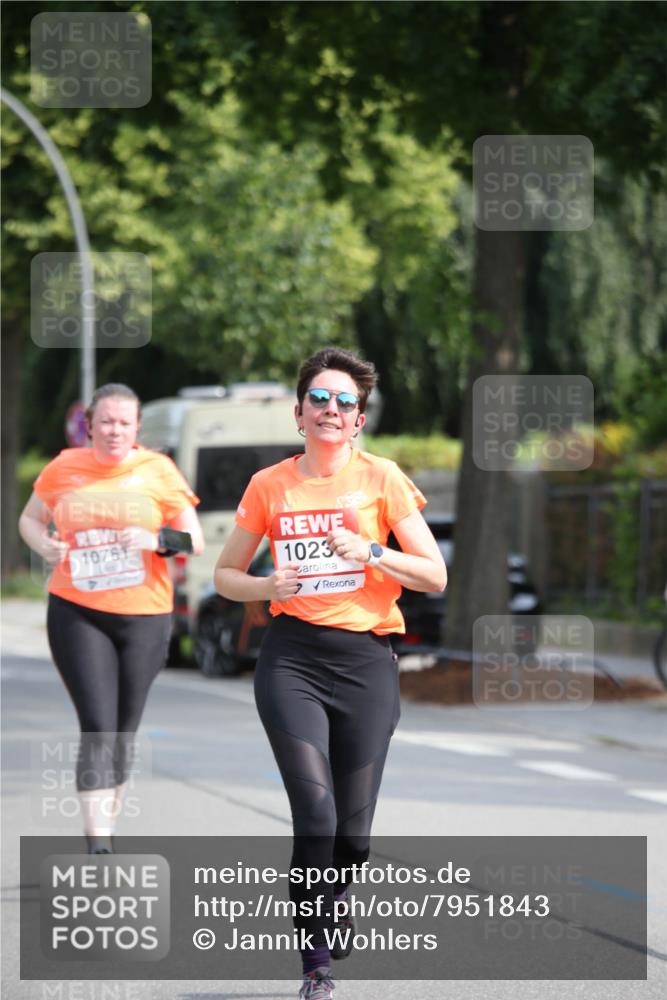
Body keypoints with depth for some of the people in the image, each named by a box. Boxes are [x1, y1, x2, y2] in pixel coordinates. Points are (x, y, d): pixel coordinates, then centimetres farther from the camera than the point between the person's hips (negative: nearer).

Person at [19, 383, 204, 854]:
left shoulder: (158, 471, 0)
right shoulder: (65, 468, 3)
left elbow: (196, 540, 2)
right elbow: (30, 519, 17)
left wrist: (157, 542, -18)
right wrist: (44, 544, -5)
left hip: (144, 616, 1)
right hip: (77, 614, -1)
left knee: (124, 732, 9)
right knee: (98, 727, -13)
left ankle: (107, 828, 27)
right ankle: (97, 845, -15)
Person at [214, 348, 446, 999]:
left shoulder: (381, 478, 3)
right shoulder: (269, 486, 6)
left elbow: (434, 575, 2)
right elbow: (226, 575, 15)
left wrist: (370, 553, -14)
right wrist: (268, 587, -6)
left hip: (365, 658, 0)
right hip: (291, 658, 0)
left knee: (353, 832, 0)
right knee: (315, 810, -18)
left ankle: (331, 916, 33)